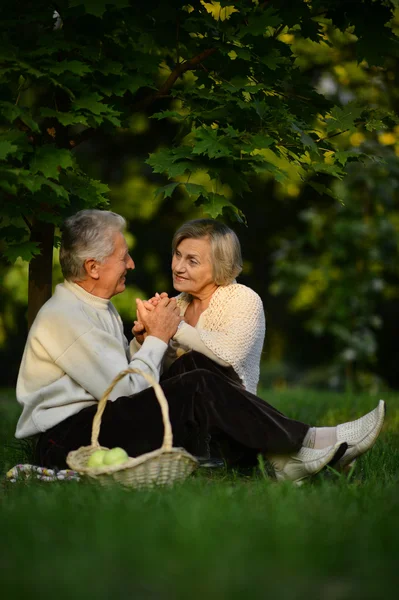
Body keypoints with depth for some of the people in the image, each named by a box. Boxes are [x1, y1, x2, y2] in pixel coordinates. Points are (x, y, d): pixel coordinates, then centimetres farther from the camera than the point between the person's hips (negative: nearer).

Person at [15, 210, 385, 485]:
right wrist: (158, 338, -7)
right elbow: (124, 390, -19)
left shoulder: (96, 308, 16)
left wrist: (146, 337, -4)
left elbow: (125, 379, 11)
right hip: (66, 439, -10)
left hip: (103, 418, 10)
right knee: (198, 387, -22)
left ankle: (275, 456, -13)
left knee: (197, 364, -4)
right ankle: (301, 444, -12)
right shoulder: (65, 317, -16)